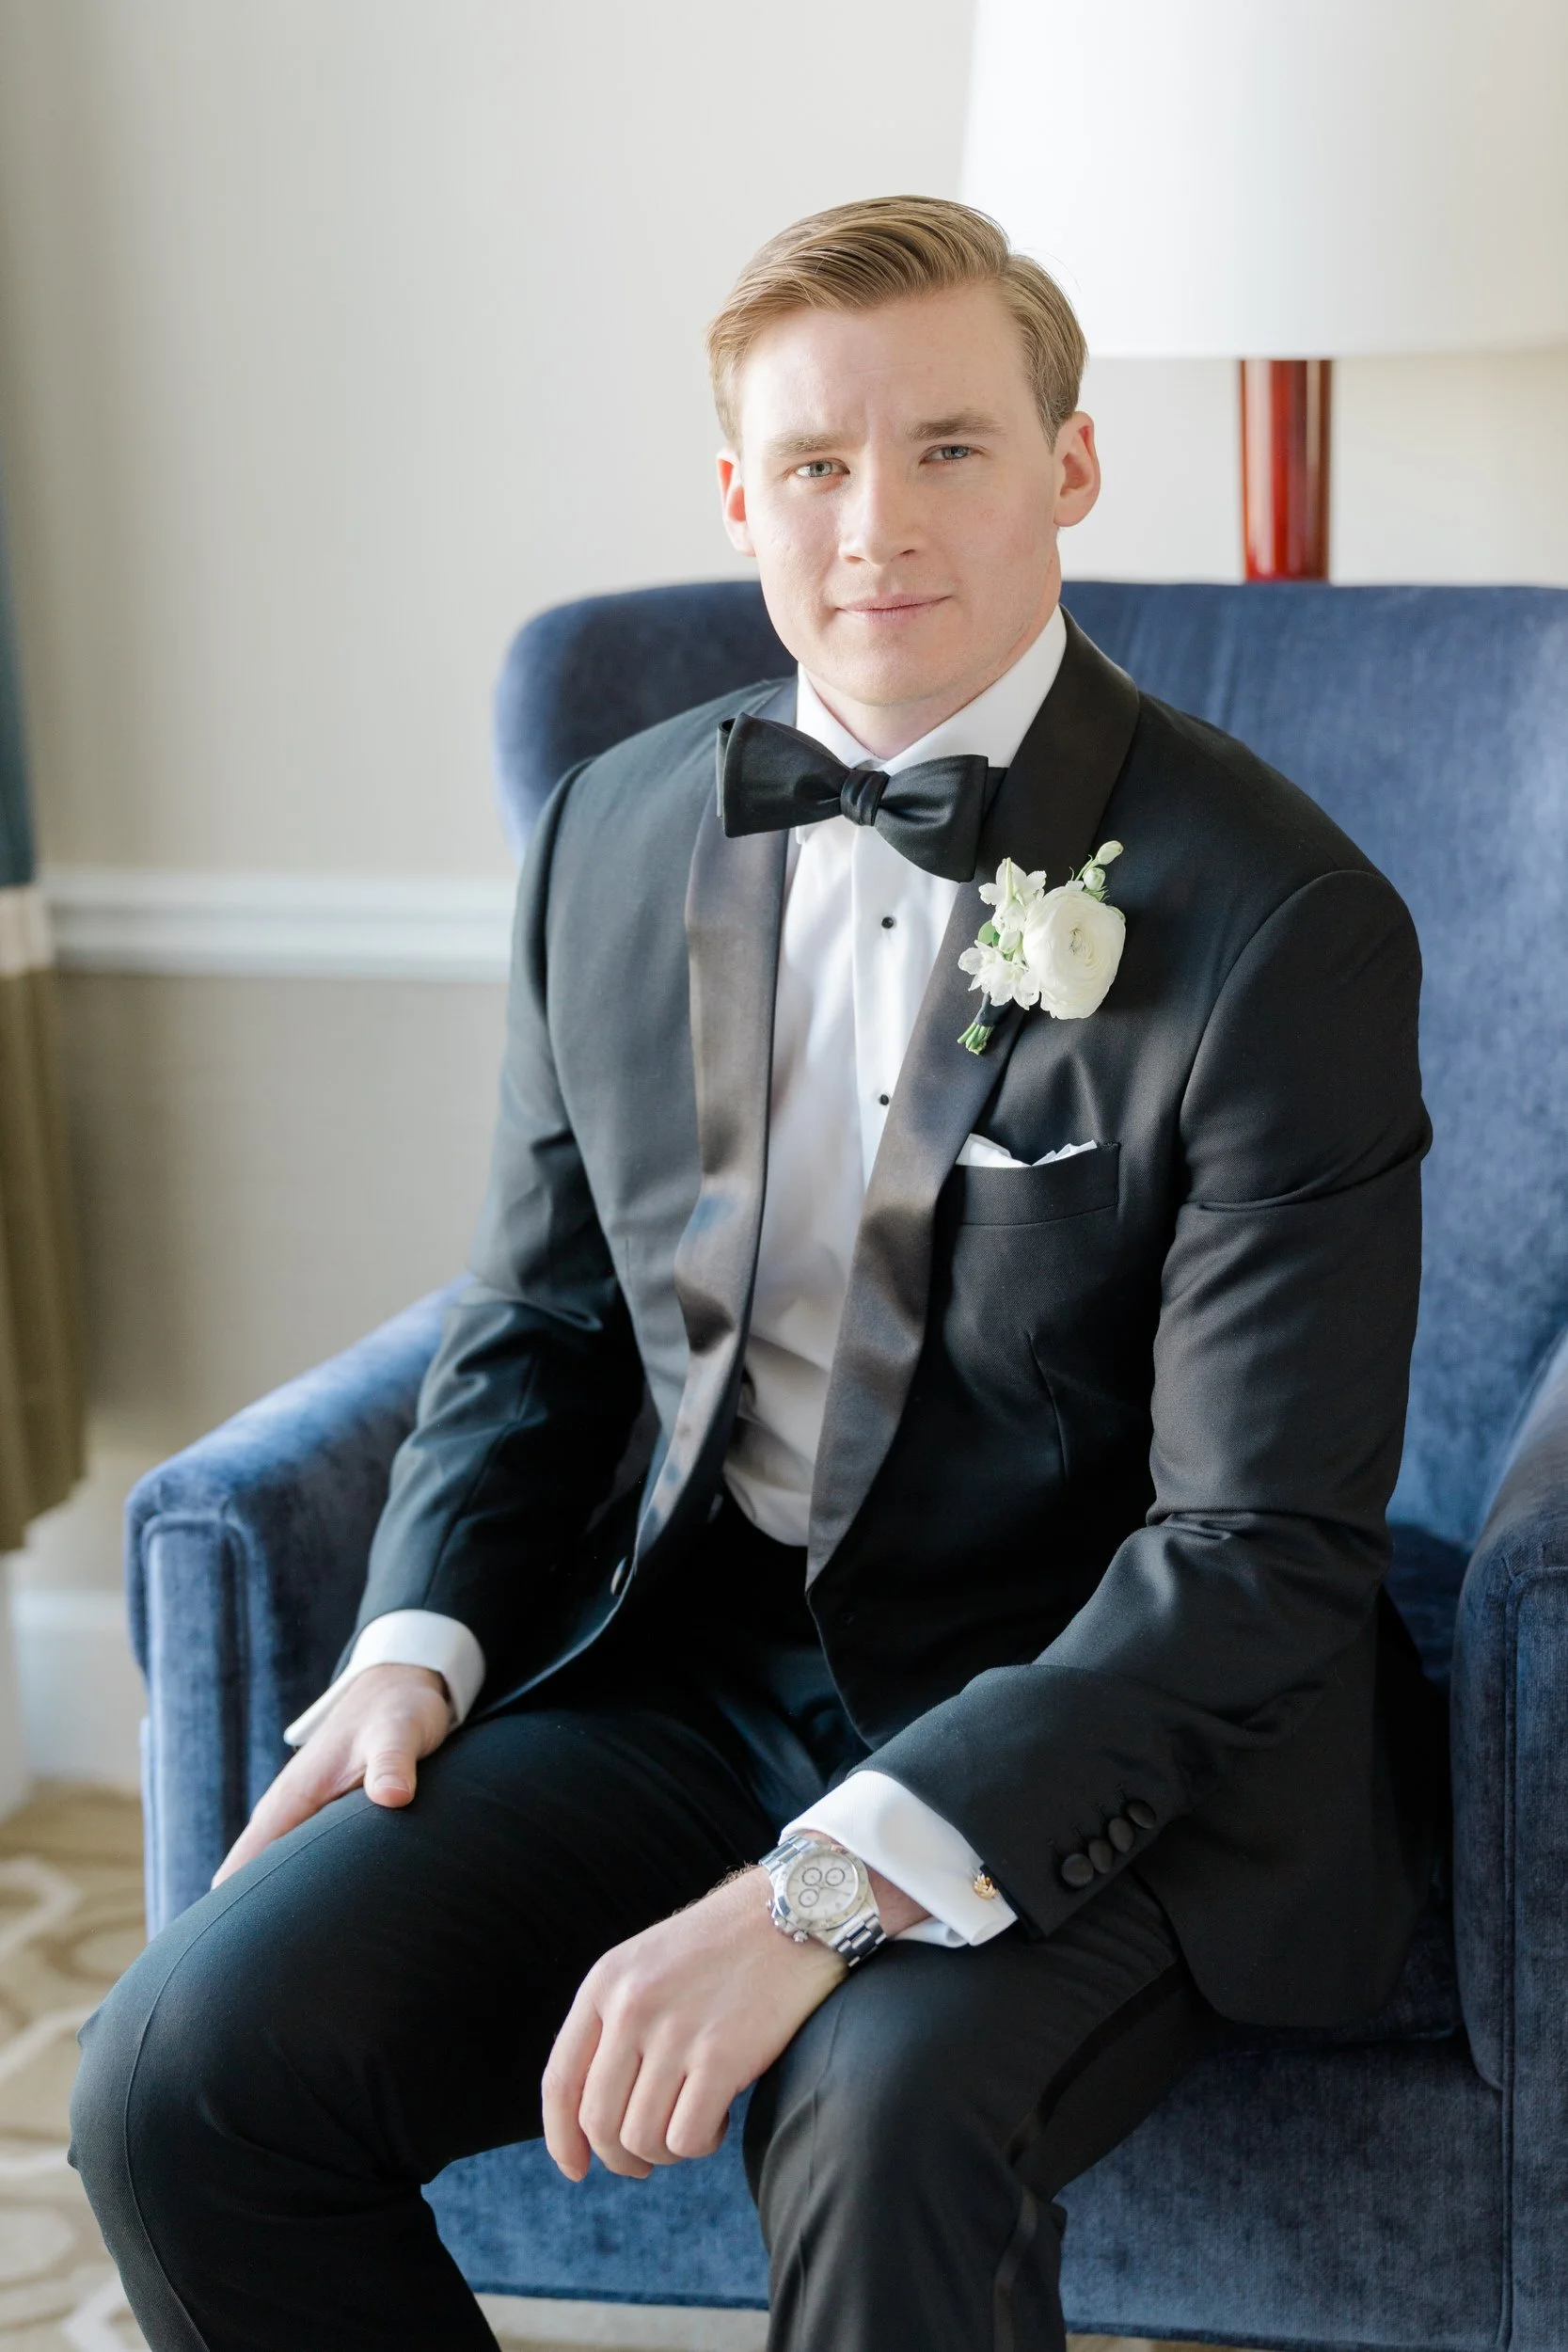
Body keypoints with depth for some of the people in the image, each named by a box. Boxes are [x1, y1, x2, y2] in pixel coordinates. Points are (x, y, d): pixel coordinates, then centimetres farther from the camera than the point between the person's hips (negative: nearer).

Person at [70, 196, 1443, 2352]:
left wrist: (828, 1886, -26)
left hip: (1102, 1755, -4)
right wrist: (419, 1644, -3)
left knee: (883, 2121, -36)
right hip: (682, 1673, 5)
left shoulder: (1285, 923, -13)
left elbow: (1264, 1552, -17)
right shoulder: (617, 834, 6)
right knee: (185, 2075, -16)